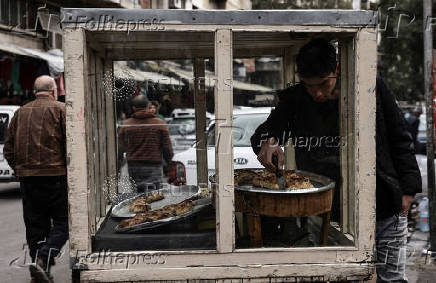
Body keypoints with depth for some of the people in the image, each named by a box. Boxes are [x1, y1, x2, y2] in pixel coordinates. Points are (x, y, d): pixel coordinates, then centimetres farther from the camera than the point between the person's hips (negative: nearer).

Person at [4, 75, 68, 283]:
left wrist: (20, 170, 19)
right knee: (62, 223, 2)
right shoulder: (59, 109, -1)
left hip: (27, 177, 5)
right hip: (54, 175, -5)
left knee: (35, 226, 11)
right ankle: (42, 260, -18)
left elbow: (8, 148, 14)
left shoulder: (21, 112, 14)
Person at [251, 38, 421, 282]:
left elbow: (400, 140, 2)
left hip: (385, 208, -1)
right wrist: (268, 141, -25)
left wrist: (408, 187, 0)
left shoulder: (373, 88, -4)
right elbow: (266, 129, 0)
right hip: (329, 211, 2)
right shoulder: (295, 100, -1)